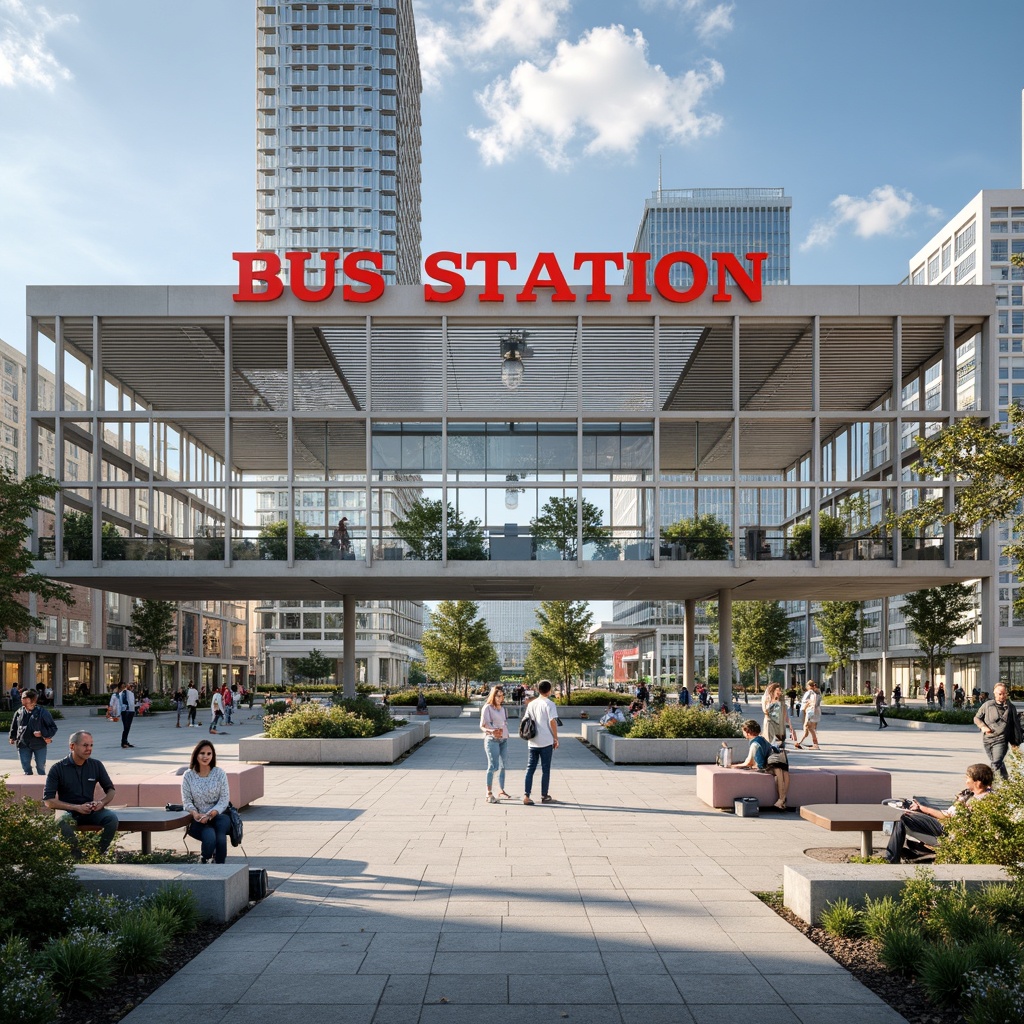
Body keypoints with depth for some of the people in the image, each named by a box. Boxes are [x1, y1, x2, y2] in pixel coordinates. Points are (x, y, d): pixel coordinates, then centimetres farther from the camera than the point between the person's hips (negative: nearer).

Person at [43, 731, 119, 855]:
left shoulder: (96, 765, 4)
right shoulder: (58, 769, -6)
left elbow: (110, 790, 14)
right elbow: (49, 801, -10)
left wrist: (102, 803, -9)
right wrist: (76, 807, -18)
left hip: (91, 810, 3)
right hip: (67, 810, -3)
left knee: (112, 818, -26)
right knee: (63, 822, -37)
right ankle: (78, 857, -21)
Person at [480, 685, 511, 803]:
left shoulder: (502, 708, 13)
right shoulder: (487, 708, -8)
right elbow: (482, 725, -12)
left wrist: (506, 733, 7)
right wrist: (491, 731, -29)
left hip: (504, 739, 7)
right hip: (492, 740, -7)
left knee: (502, 766, 12)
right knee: (493, 766, -11)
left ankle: (501, 790, 23)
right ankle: (489, 793, -7)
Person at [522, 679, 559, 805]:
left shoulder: (531, 704, 10)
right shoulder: (549, 704, -8)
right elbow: (552, 721, -13)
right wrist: (556, 738, -4)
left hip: (533, 742, 5)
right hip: (546, 742, -5)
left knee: (530, 768, 6)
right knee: (545, 769, 5)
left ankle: (526, 795, -3)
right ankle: (544, 796, 12)